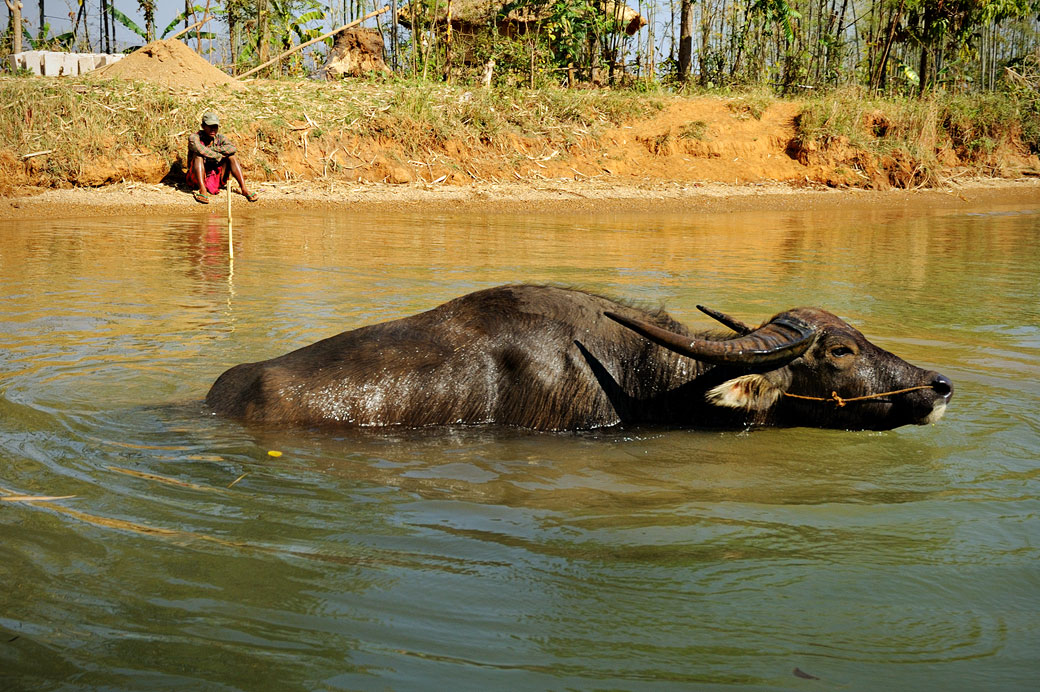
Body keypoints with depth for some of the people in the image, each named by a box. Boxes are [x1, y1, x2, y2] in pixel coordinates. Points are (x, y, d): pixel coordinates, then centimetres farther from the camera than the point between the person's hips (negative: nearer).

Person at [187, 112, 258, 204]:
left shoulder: (220, 138, 2)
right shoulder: (194, 138, -9)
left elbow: (232, 148, -19)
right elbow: (200, 149, -33)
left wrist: (213, 149, -23)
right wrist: (219, 156, -24)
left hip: (216, 178, 4)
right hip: (197, 179, -4)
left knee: (231, 156, -12)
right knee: (198, 155, -28)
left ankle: (244, 188, -20)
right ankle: (202, 190, -38)